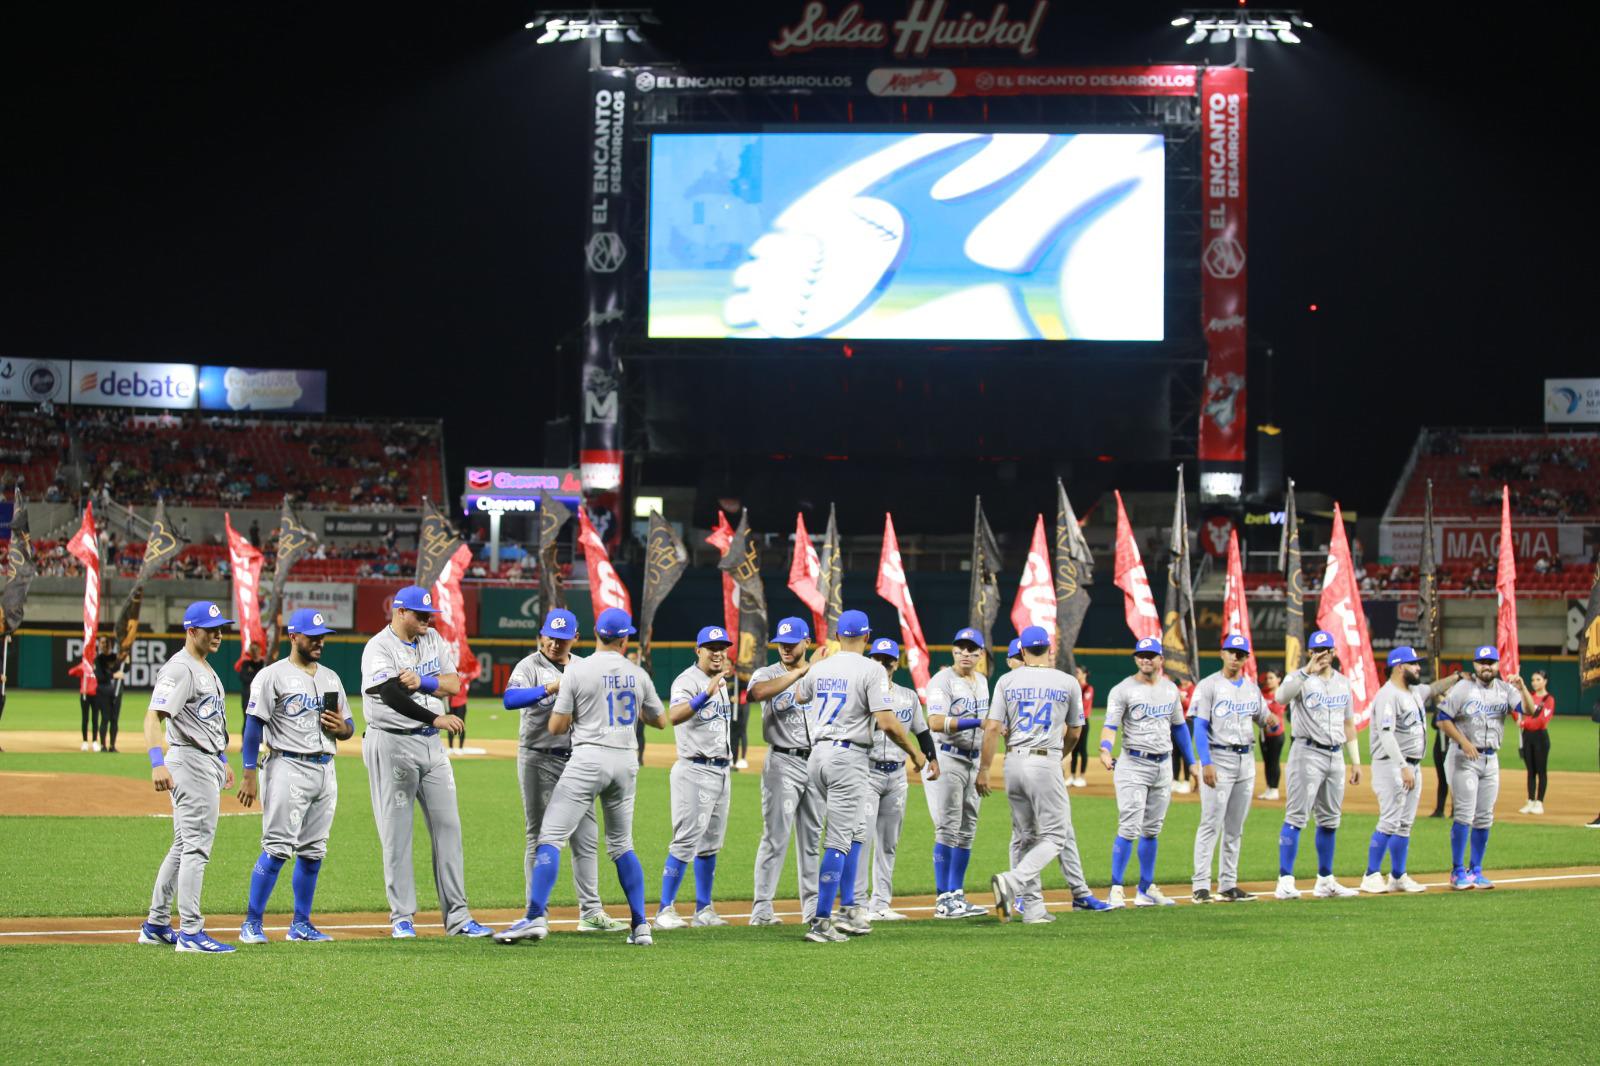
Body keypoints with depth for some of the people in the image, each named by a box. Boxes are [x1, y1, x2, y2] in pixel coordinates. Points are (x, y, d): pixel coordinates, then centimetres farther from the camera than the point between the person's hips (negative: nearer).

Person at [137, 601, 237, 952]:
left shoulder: (206, 670, 17)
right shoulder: (179, 669, -15)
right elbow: (153, 716, -26)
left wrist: (223, 761, 27)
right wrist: (157, 763, -37)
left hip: (209, 763, 11)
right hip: (190, 762, -11)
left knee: (184, 846, 15)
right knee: (196, 847, -9)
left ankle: (156, 925, 22)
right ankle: (190, 932, -8)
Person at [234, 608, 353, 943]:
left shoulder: (331, 677, 17)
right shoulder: (273, 676, -3)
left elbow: (349, 727, 21)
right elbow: (254, 726, -7)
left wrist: (341, 727, -4)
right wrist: (249, 775, -14)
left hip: (325, 770, 7)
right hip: (288, 768, -7)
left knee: (314, 852, 8)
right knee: (277, 849, -11)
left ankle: (301, 924, 16)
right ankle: (252, 923, -6)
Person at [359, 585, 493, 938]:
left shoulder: (433, 640, 12)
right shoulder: (379, 648, -9)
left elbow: (454, 684, 3)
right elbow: (392, 696, -21)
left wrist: (422, 681, -14)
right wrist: (436, 719, -25)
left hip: (431, 744, 6)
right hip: (392, 745, -6)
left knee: (448, 826, 3)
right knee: (397, 832, -2)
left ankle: (457, 917, 5)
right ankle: (402, 917, 5)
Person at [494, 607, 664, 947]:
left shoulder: (577, 671, -5)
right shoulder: (637, 674, 7)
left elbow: (556, 727, -4)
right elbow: (661, 720, 19)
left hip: (589, 758, -5)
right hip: (626, 761, 5)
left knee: (551, 837, -6)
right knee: (622, 845, 17)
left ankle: (536, 916, -19)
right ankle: (640, 925, 12)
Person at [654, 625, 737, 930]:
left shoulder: (721, 682, 16)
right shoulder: (688, 681, -11)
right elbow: (674, 716, -31)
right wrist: (708, 694, -41)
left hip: (721, 770, 9)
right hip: (695, 770, -9)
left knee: (711, 844, 12)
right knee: (686, 841, -12)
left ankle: (704, 910, 18)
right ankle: (665, 911, -10)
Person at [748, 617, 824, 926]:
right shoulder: (767, 674, -1)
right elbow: (759, 692, -25)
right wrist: (804, 670, -26)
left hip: (817, 761, 4)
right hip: (783, 763, -4)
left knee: (813, 836, 9)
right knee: (776, 836, -9)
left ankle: (812, 906, 16)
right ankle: (762, 908, -8)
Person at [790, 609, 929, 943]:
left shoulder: (819, 668, 10)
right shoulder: (872, 670, -9)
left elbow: (797, 696, 31)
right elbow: (887, 722, -17)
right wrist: (914, 753, -4)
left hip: (817, 755, 7)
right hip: (849, 757, -7)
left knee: (854, 831, 20)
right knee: (839, 841, -6)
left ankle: (849, 911, 19)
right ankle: (821, 923, -9)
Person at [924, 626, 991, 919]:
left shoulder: (982, 681, 14)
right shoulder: (942, 681, -11)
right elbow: (936, 722, -24)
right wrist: (979, 722, -27)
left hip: (973, 760, 8)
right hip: (947, 759, -8)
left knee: (967, 831, 10)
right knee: (948, 829, -9)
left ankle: (957, 895, 15)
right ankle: (944, 900, -7)